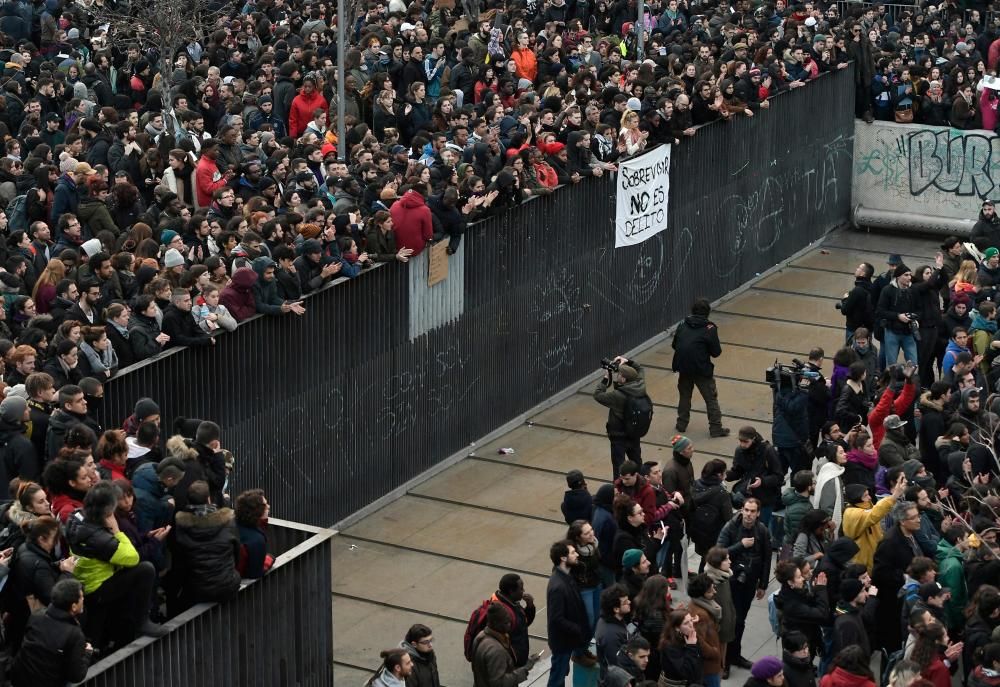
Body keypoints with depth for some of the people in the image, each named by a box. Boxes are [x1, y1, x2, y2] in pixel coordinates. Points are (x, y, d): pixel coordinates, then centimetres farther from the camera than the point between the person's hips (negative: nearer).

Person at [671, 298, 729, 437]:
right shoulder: (709, 329, -9)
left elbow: (674, 345, 12)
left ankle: (682, 424, 28)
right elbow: (716, 352, -8)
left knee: (684, 395, 23)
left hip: (683, 367, 4)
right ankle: (716, 428, 9)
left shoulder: (682, 326, 4)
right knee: (711, 398, 8)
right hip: (702, 369, -4)